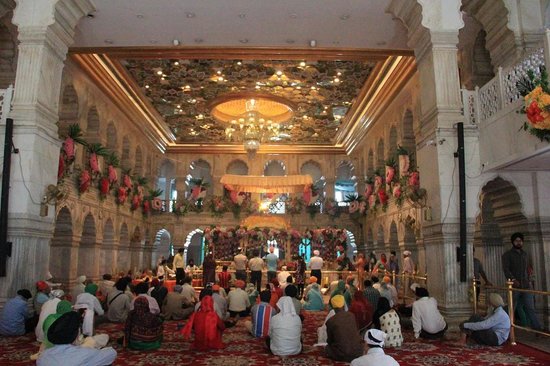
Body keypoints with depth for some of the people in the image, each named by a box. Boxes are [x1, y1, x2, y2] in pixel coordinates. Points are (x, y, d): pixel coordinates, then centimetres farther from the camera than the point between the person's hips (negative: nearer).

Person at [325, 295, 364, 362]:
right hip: (358, 353, 4)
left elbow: (329, 341, 3)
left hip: (342, 355, -3)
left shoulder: (330, 321, -11)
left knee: (327, 347, 24)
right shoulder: (352, 316, -1)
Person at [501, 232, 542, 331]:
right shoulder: (507, 255, 1)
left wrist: (530, 280, 6)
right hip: (514, 286, -3)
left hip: (526, 286, 4)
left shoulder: (526, 254, 17)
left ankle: (538, 329, 0)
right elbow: (506, 269, -10)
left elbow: (529, 268, 22)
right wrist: (513, 279, -25)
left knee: (530, 308, 0)